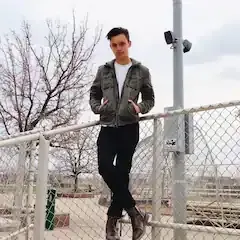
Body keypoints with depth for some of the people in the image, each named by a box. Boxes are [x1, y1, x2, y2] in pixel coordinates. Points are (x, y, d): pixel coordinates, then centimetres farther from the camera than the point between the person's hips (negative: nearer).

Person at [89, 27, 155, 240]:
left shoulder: (142, 71, 6)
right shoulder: (103, 70, 11)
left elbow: (150, 99, 10)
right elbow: (94, 94, 16)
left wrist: (140, 108, -12)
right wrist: (98, 107, -6)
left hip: (129, 128, -2)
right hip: (108, 127, 2)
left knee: (122, 172, -1)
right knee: (105, 167, -15)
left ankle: (113, 219, 12)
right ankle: (134, 211, -3)